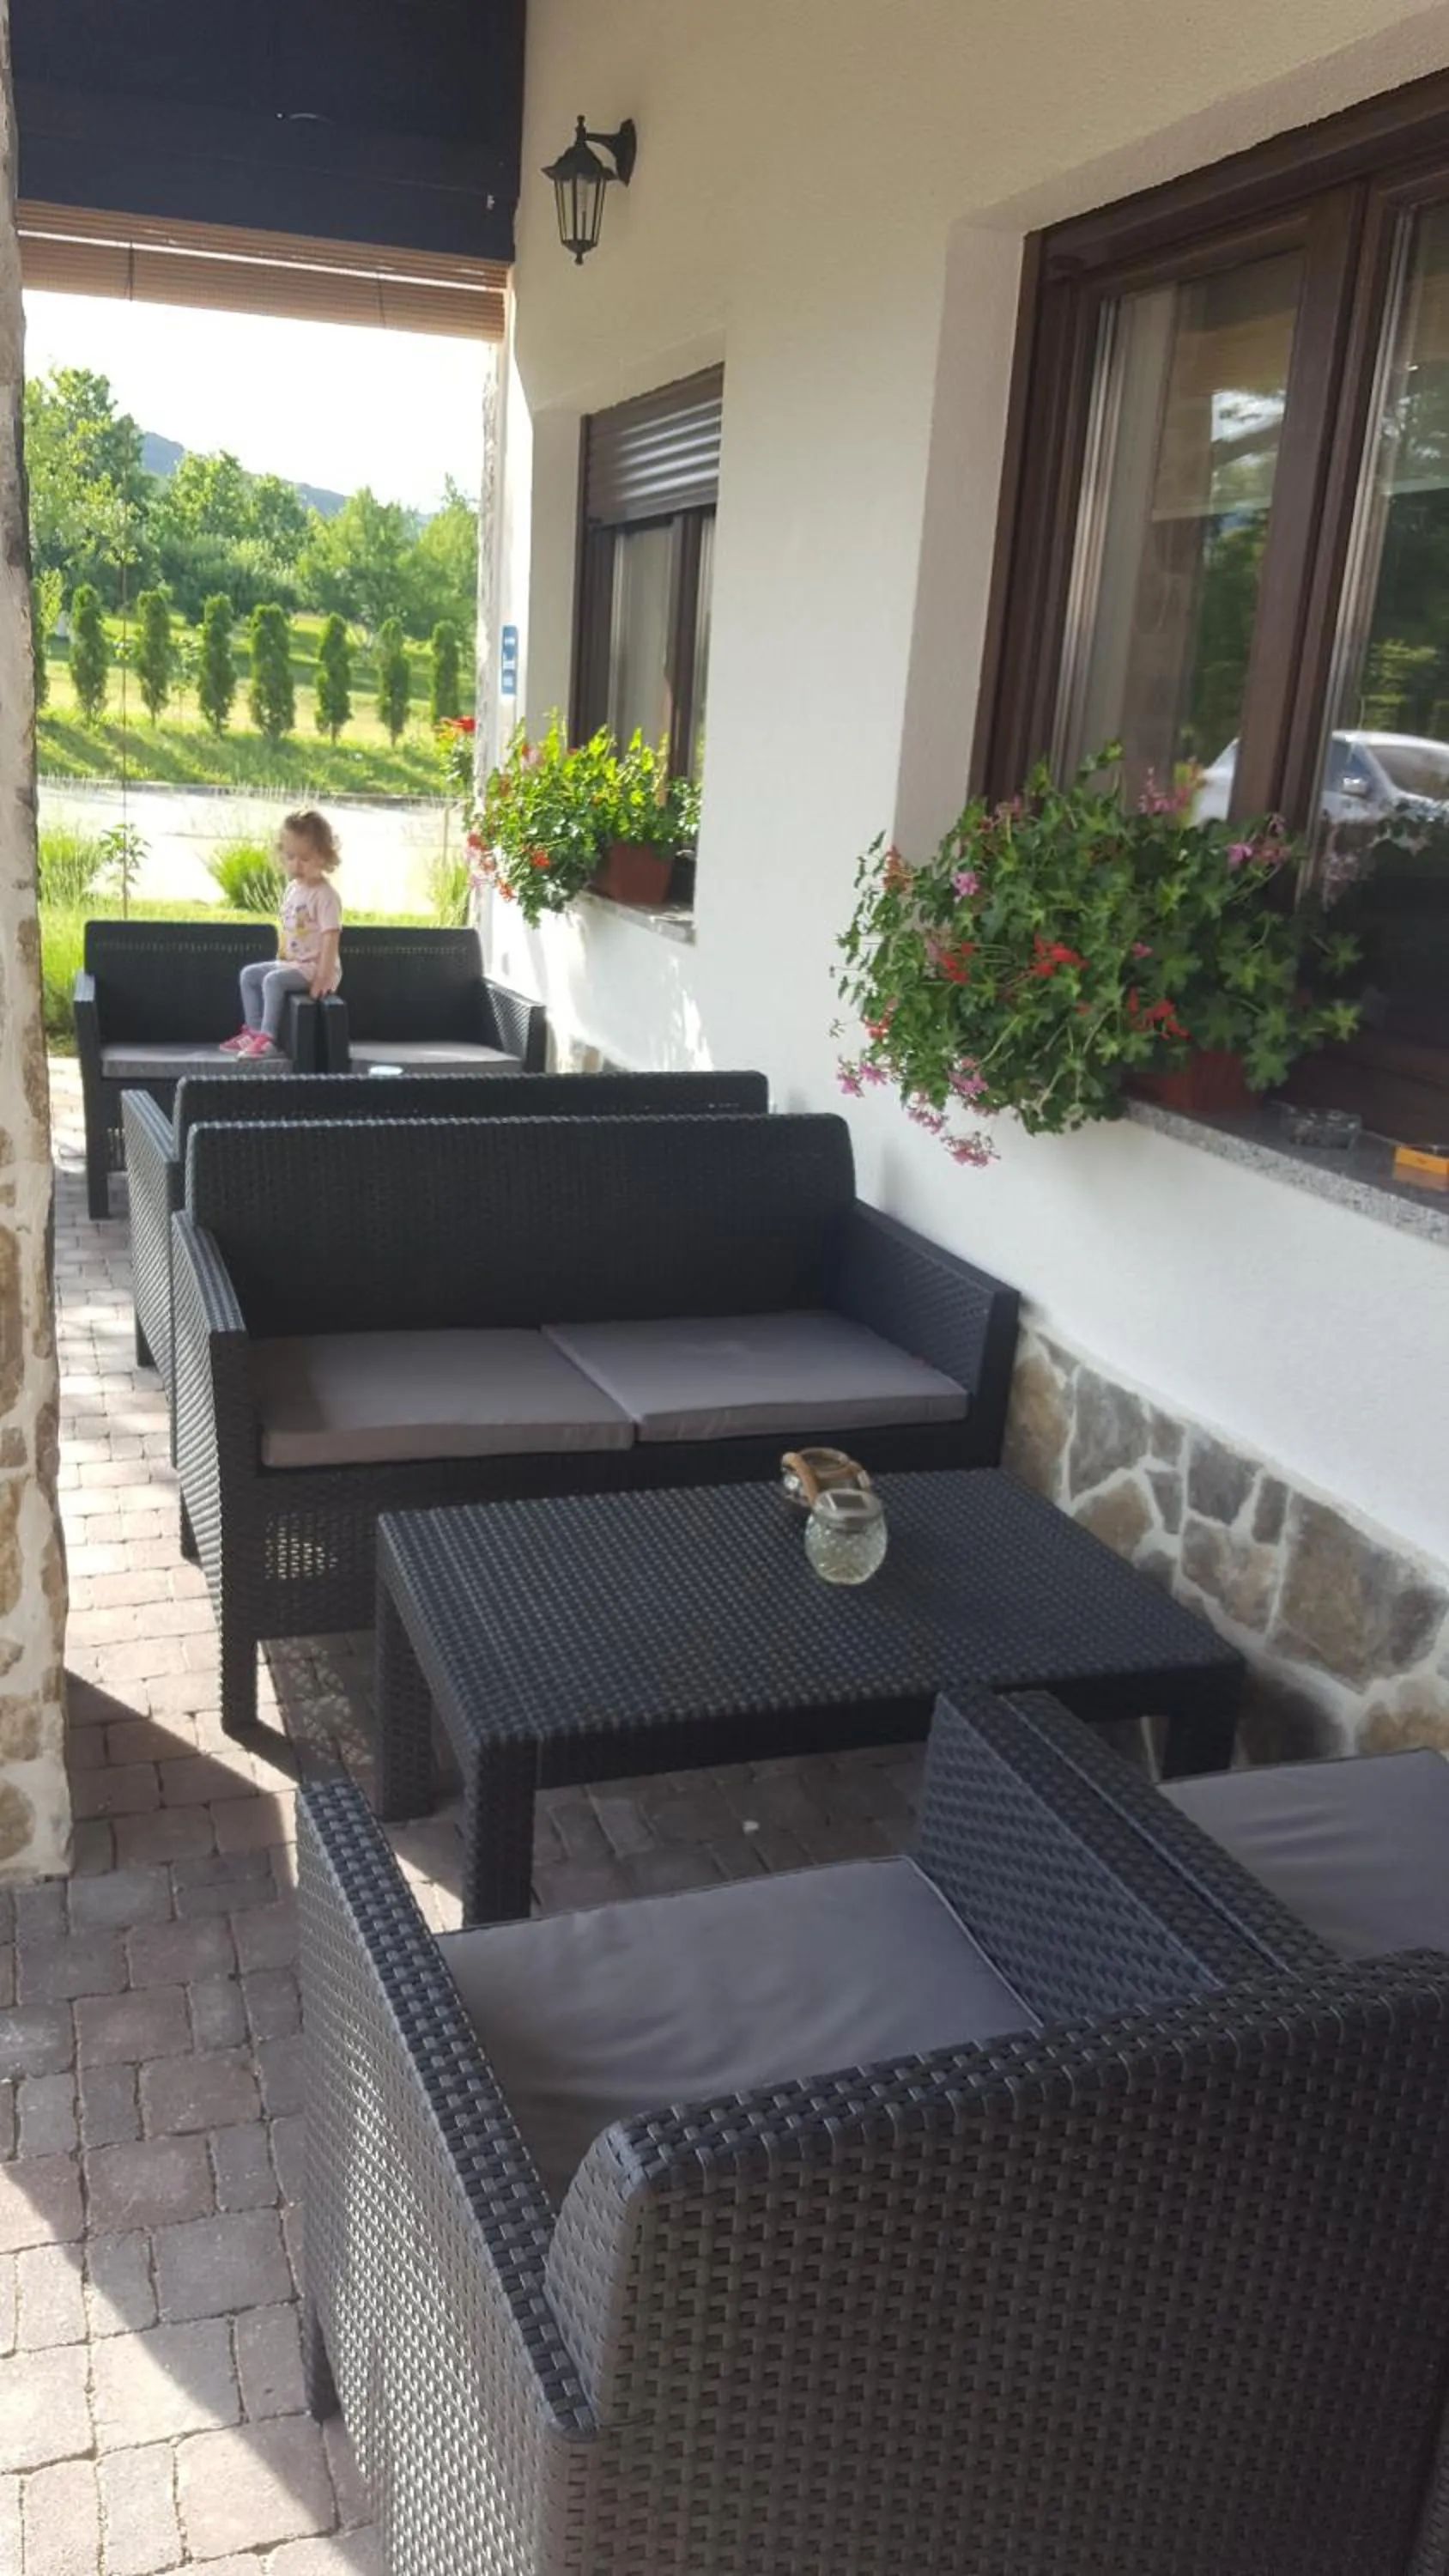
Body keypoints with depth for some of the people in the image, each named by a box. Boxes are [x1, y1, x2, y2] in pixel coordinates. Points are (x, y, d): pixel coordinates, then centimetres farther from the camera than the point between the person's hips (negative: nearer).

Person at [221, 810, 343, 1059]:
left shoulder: (325, 895, -17)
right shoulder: (292, 889, 9)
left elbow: (331, 938, -22)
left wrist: (323, 977, -26)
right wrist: (281, 960, 13)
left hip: (314, 967, -9)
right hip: (291, 963, 9)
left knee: (273, 980, -27)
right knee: (249, 974, 6)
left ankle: (268, 1038, -22)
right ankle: (253, 1029, 7)